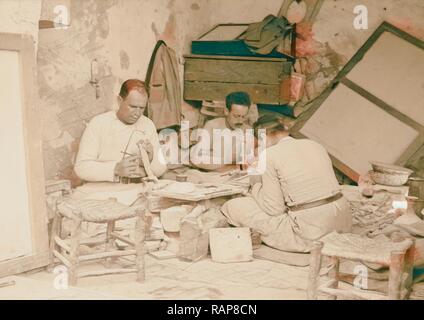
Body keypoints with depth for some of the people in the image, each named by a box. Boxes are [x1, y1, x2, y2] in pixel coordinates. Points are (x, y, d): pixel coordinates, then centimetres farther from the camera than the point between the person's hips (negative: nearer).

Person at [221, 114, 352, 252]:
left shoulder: (269, 155, -8)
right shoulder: (315, 145, 11)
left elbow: (274, 209, -7)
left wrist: (256, 188, 12)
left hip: (309, 233, -7)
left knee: (233, 207, 0)